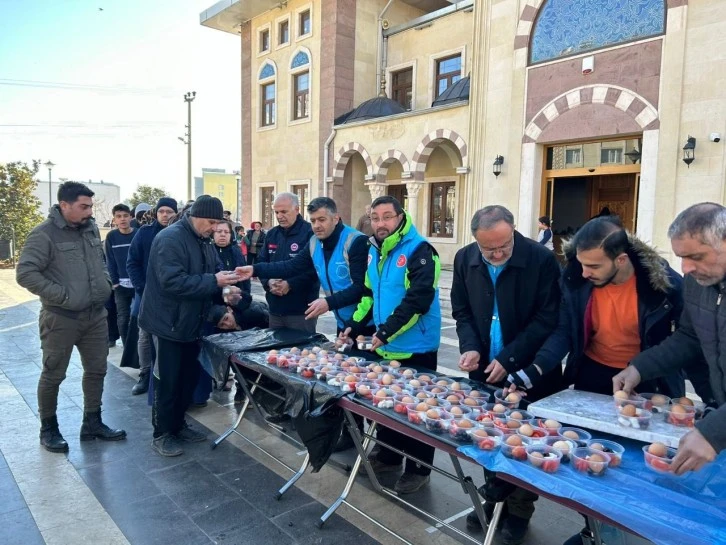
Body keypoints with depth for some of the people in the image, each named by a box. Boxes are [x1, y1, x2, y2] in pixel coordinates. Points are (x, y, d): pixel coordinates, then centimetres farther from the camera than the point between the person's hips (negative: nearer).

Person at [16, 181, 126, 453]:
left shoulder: (91, 228, 6)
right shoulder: (44, 234, -14)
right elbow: (25, 273, -18)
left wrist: (105, 283, 6)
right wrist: (62, 295, -20)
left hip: (95, 314, 6)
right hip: (60, 318, -6)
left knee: (96, 370, 13)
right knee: (53, 375, 8)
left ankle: (92, 423, 28)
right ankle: (48, 429, 26)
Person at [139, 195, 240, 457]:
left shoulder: (204, 242, 9)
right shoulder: (170, 239, -19)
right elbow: (172, 281, -29)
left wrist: (224, 283, -5)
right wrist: (214, 281, -28)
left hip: (191, 323, 9)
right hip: (169, 323, -9)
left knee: (189, 377, 16)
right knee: (167, 381, 1)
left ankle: (178, 424, 31)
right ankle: (161, 435, 16)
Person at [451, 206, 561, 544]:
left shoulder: (541, 259, -17)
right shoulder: (464, 259, -3)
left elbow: (548, 318, -15)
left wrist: (509, 357, -19)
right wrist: (471, 347, -11)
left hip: (529, 373, -4)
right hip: (484, 370, 4)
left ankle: (519, 511, 30)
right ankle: (494, 498, 38)